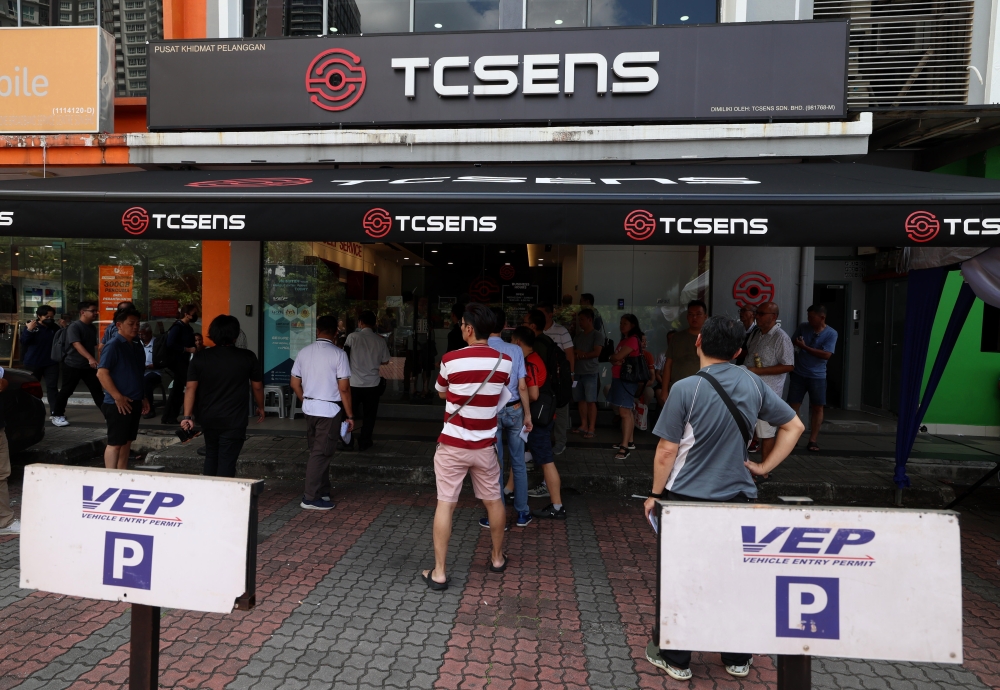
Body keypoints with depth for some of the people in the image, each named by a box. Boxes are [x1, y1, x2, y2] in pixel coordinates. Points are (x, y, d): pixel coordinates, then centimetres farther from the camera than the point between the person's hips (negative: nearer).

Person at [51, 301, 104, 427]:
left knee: (97, 390, 3)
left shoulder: (92, 327, 8)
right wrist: (90, 358, -41)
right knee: (66, 391, 3)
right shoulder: (74, 327, -14)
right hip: (73, 365, -6)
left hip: (89, 366, 6)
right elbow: (77, 344, -28)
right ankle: (57, 416, 17)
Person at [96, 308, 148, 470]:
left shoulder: (136, 346, 12)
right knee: (115, 443, -2)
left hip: (134, 402, 8)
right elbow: (102, 373, -19)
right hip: (118, 404, -8)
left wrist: (143, 397, 17)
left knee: (127, 441, 14)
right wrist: (118, 397, -20)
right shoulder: (113, 345, -13)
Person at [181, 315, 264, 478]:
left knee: (211, 456, 22)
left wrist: (187, 416, -5)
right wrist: (260, 407, 17)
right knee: (226, 462, 1)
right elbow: (257, 386, 2)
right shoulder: (248, 357, -7)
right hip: (234, 421, -3)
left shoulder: (199, 357, -3)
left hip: (207, 419, 4)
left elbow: (190, 387, -7)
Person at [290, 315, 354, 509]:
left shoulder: (304, 352, 4)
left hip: (309, 407, 6)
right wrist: (349, 415, -6)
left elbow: (295, 383, 9)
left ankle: (322, 491, 27)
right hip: (329, 410, -6)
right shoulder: (338, 354, -13)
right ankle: (311, 498, 6)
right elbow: (344, 388, -14)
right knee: (322, 453, 1)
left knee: (317, 451, 17)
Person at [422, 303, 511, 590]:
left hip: (452, 445, -3)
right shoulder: (505, 362, -5)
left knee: (445, 505, 3)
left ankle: (439, 572, 8)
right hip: (485, 445, 3)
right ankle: (497, 557, 35)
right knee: (493, 501, 18)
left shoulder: (451, 360, -13)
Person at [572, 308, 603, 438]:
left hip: (590, 373, -6)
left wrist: (581, 354, -3)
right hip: (578, 372, 6)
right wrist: (578, 352, -5)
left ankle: (591, 429, -2)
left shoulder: (597, 335, -3)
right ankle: (583, 425, 17)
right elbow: (572, 351, 17)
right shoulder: (578, 336, 16)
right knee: (581, 400, 8)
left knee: (591, 401, -4)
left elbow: (596, 352, -11)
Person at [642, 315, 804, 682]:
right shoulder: (753, 383, -1)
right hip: (738, 497, 4)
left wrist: (655, 494, -1)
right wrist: (765, 466, 8)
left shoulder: (686, 388, -16)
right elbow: (793, 425, 9)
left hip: (687, 499, -4)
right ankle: (737, 657, 32)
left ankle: (675, 658, 24)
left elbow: (667, 450, -13)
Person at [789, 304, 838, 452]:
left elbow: (826, 355, -17)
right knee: (793, 406, 1)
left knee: (817, 407, 4)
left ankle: (813, 440, 12)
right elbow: (793, 343, 11)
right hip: (798, 374, 1)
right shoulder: (802, 327, -1)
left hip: (817, 376, -1)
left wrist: (804, 347, -17)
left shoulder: (831, 334, -8)